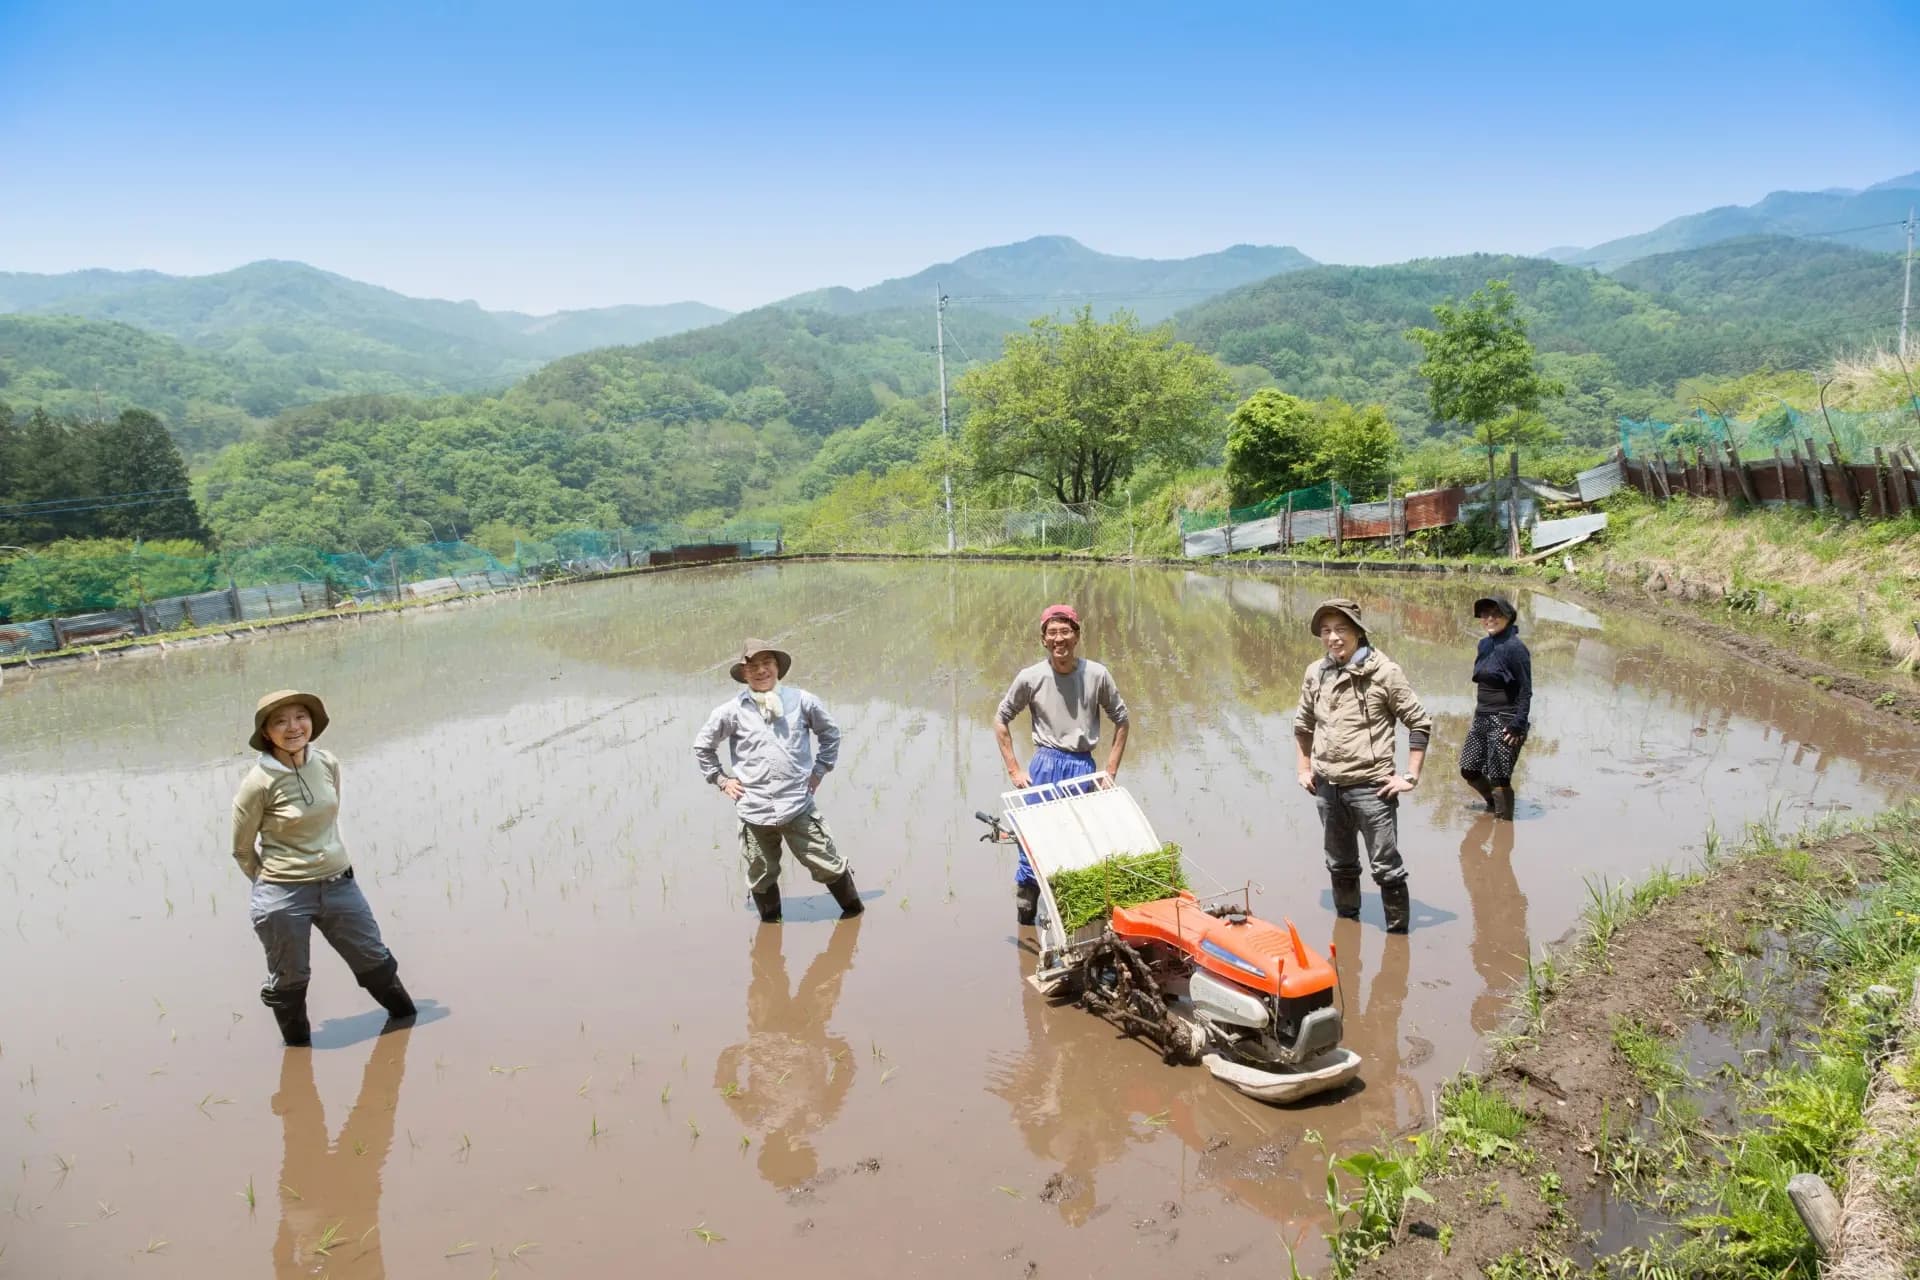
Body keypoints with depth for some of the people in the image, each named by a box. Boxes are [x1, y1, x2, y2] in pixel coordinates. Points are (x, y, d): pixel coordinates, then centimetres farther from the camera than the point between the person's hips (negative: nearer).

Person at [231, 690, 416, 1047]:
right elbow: (242, 849, -4)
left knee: (374, 958, 18)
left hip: (339, 884, 5)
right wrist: (271, 883, 6)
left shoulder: (328, 764, -3)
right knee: (289, 979, 12)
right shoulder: (259, 783, -17)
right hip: (283, 897, -4)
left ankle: (404, 1016, 41)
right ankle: (298, 1045, 36)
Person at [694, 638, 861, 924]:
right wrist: (720, 779, 8)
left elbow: (830, 733, 16)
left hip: (799, 806, -1)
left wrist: (820, 770, 11)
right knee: (761, 876, 11)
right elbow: (702, 746, 14)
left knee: (827, 864, 4)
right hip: (754, 811, 1)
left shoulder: (801, 701, 1)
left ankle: (852, 909, 26)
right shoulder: (732, 710, 0)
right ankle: (771, 921, 34)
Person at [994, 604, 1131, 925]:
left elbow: (1121, 720, 8)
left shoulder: (1097, 675, -4)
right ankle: (1024, 921, 11)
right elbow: (1001, 720, 7)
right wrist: (1014, 770, 1)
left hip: (1083, 768, 1)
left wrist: (1110, 771, 3)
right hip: (1045, 767, -1)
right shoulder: (1030, 678, -4)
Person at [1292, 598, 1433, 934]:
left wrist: (1410, 776, -9)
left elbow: (1421, 723, -7)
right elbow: (1302, 724, 18)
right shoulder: (1315, 673, 3)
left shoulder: (1384, 672, -11)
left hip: (1371, 788, -5)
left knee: (1386, 868, 2)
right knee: (1340, 865, 20)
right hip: (1327, 789, 5)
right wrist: (1304, 769, 13)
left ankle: (1398, 933, 15)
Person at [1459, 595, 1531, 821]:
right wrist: (1477, 716, 18)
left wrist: (1518, 725, -19)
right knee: (1469, 770, 16)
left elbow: (1526, 691, -14)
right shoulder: (1484, 644, 9)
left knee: (1499, 778, -3)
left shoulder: (1514, 648, -14)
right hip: (1482, 718, 8)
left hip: (1504, 722, -8)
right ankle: (1494, 803, 40)